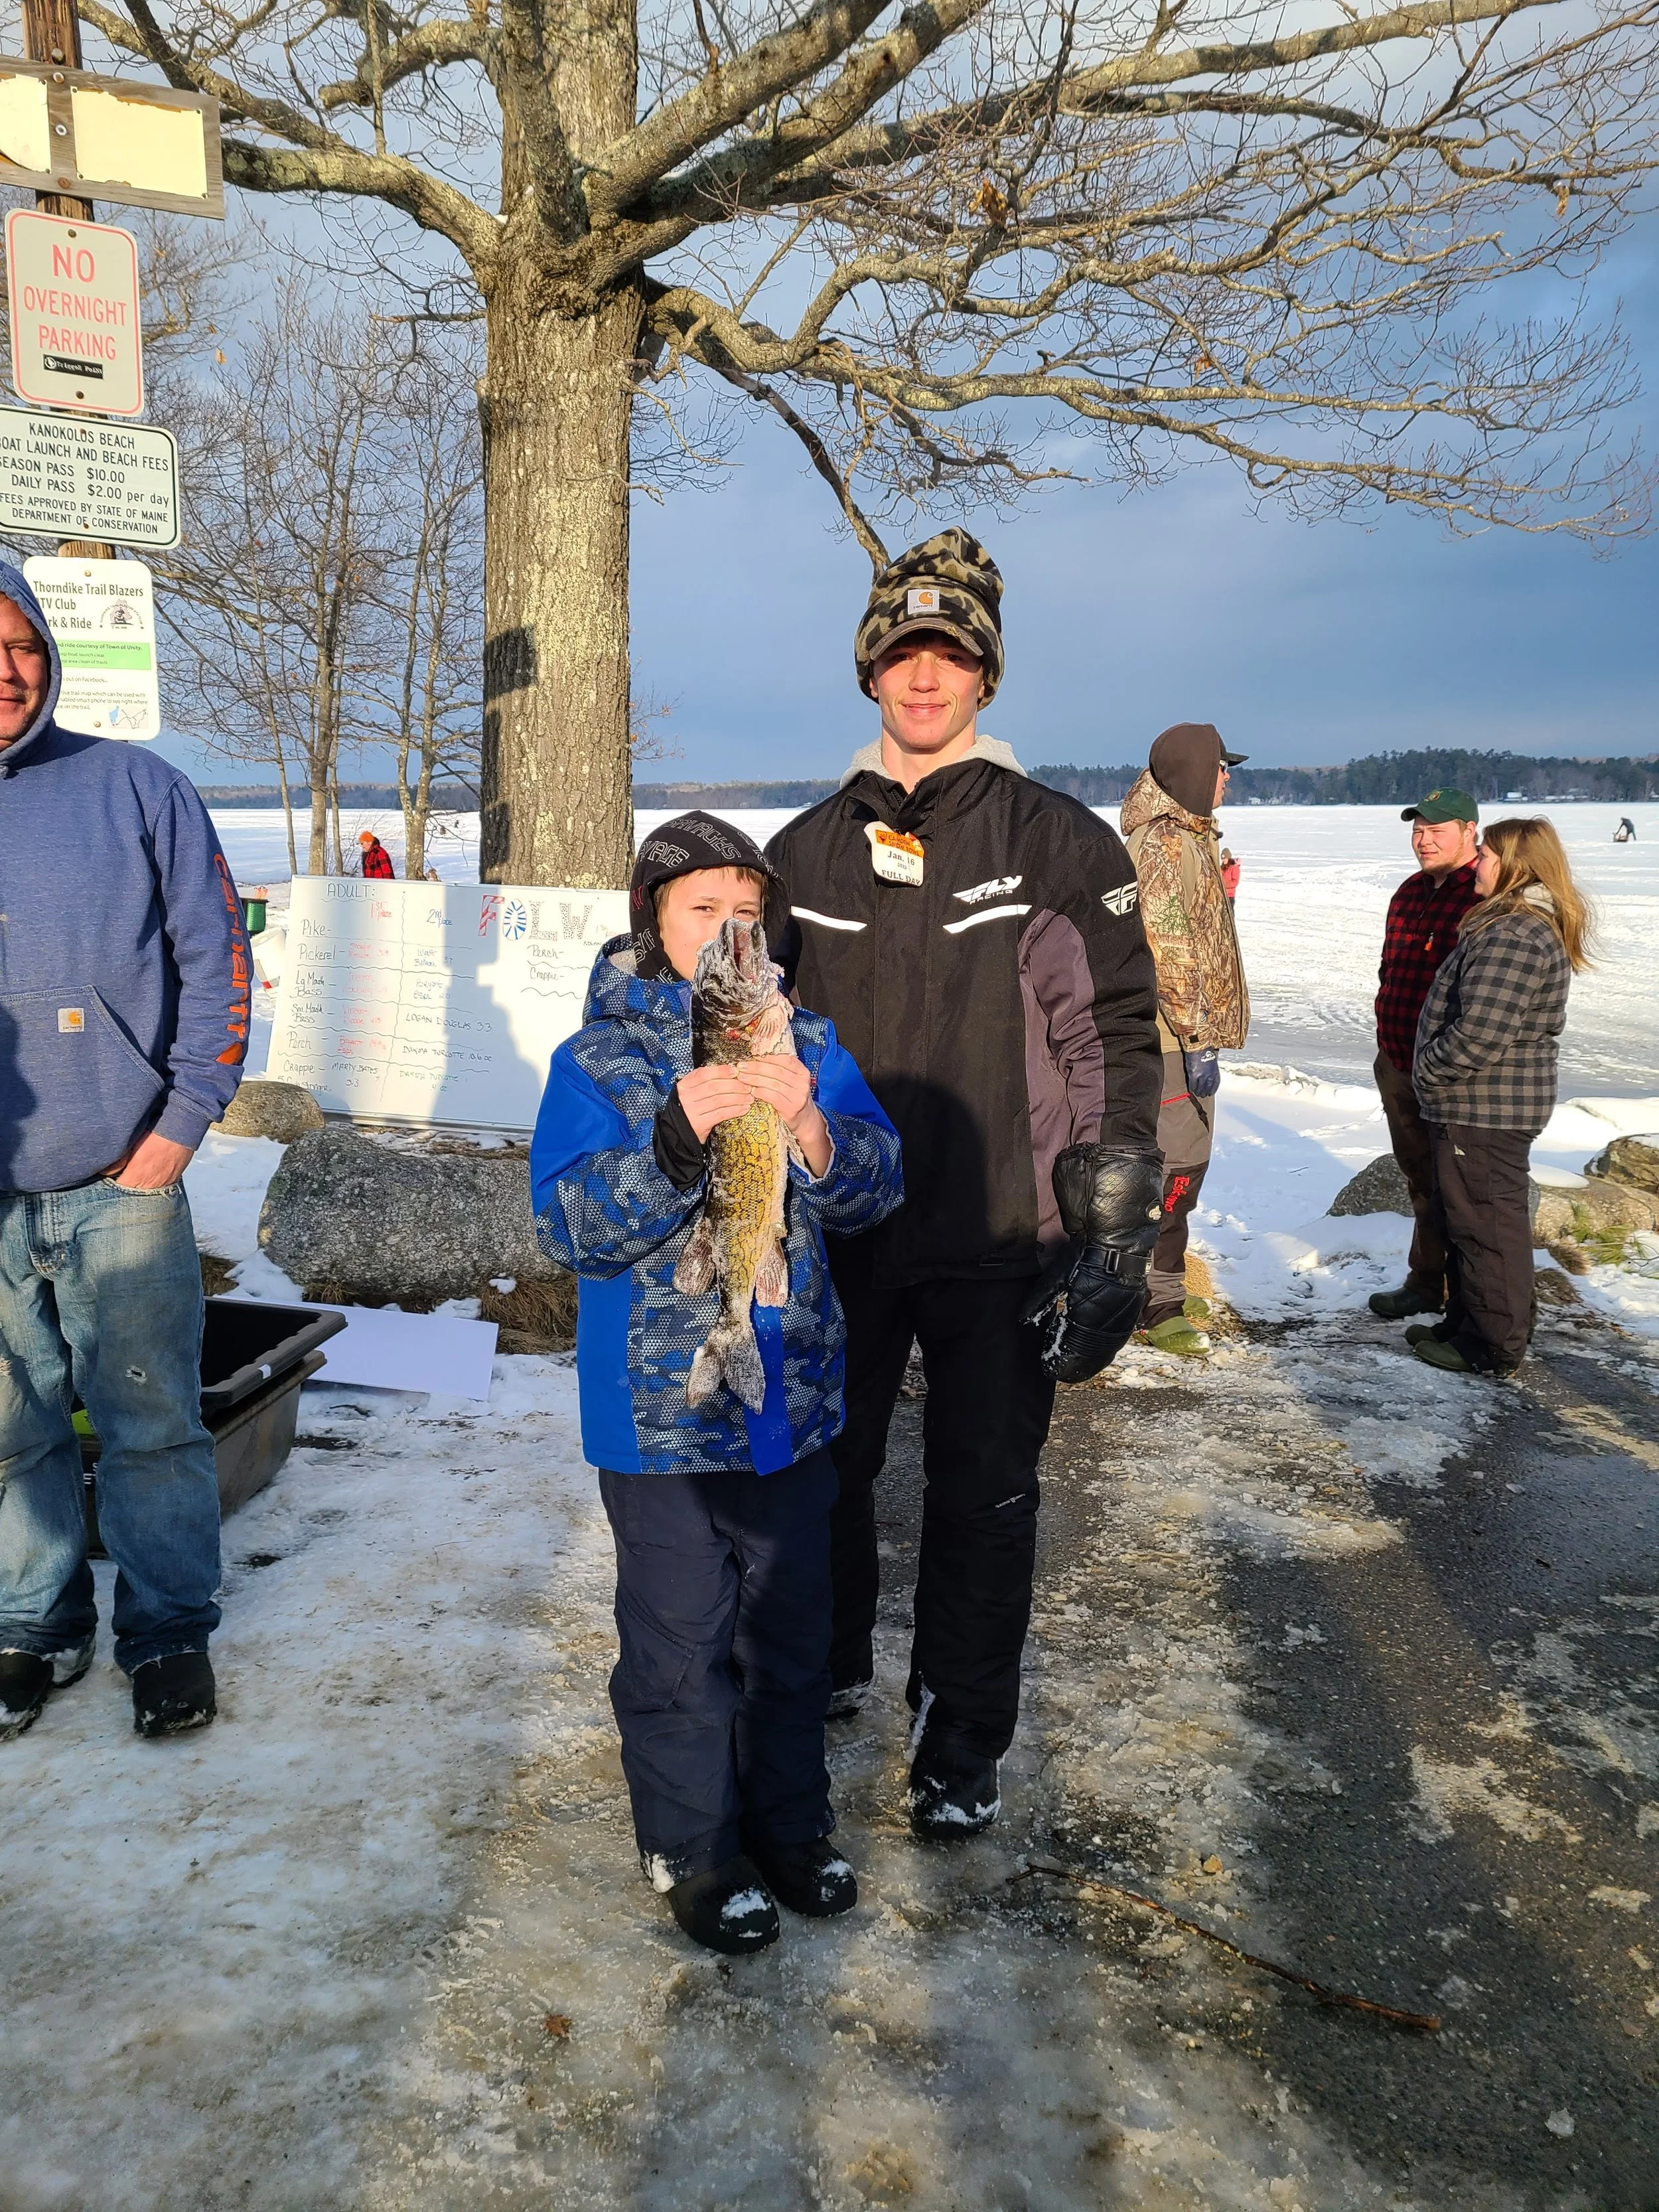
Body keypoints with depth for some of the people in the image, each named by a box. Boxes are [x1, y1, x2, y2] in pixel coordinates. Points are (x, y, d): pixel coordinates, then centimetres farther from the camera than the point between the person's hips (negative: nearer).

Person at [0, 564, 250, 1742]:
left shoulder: (134, 786, 0)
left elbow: (217, 958, 1)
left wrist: (184, 1120, -6)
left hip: (122, 1183, -2)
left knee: (153, 1423, 6)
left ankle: (170, 1631, 23)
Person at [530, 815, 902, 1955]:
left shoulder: (807, 1043, 2)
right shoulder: (597, 1062, -7)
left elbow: (878, 1185, -5)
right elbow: (573, 1226, -17)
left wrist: (811, 1127, -25)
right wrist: (677, 1135, -32)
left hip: (796, 1398, 4)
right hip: (661, 1410, -3)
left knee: (793, 1625, 18)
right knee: (681, 1641, 9)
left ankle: (792, 1825, 40)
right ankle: (695, 1850, 31)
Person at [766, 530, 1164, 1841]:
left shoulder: (1060, 845, -3)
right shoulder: (806, 851, 7)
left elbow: (1119, 1047, -5)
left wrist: (1112, 1246, -9)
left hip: (997, 1243, -3)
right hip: (834, 1233, 3)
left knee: (983, 1499, 8)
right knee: (822, 1474, 15)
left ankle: (963, 1743, 26)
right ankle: (823, 1682, 40)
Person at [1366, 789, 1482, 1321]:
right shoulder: (1411, 892, 13)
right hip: (1398, 1066, 9)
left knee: (1438, 1184, 2)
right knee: (1419, 1174, 16)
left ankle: (1426, 1286, 14)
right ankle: (1429, 1283, 28)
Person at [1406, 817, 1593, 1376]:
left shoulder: (1514, 937, -23)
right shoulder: (1532, 927, 13)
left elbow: (1480, 1033, -29)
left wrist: (1427, 1071, -14)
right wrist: (1433, 1076, 18)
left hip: (1484, 1110, -11)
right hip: (1492, 1105, 11)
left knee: (1486, 1223, 0)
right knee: (1466, 1220, 19)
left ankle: (1494, 1345, 10)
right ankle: (1468, 1322, 32)